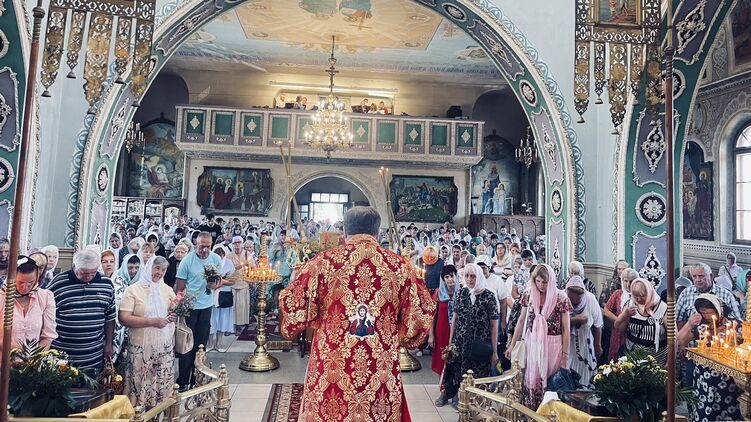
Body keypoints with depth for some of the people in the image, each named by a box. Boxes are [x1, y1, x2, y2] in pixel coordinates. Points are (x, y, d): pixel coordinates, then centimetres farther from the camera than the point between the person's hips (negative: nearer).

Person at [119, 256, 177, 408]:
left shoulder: (167, 290, 8)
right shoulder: (133, 290, -5)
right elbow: (123, 318, -14)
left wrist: (175, 316, -8)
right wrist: (152, 322, -19)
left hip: (165, 346, 4)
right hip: (141, 347, -3)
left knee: (162, 383, 8)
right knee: (140, 383, 2)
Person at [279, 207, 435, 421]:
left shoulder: (324, 261, -6)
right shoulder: (400, 266, -3)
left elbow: (294, 304, -2)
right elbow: (419, 315, 2)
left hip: (331, 368, -1)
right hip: (382, 371, 1)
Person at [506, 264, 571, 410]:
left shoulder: (561, 298, -8)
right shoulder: (529, 295, -1)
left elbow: (566, 328, -3)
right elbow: (521, 321, 7)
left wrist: (565, 354, -4)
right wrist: (512, 344, 7)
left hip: (552, 345, -2)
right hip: (532, 343, 2)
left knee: (548, 380, 5)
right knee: (530, 378, 6)